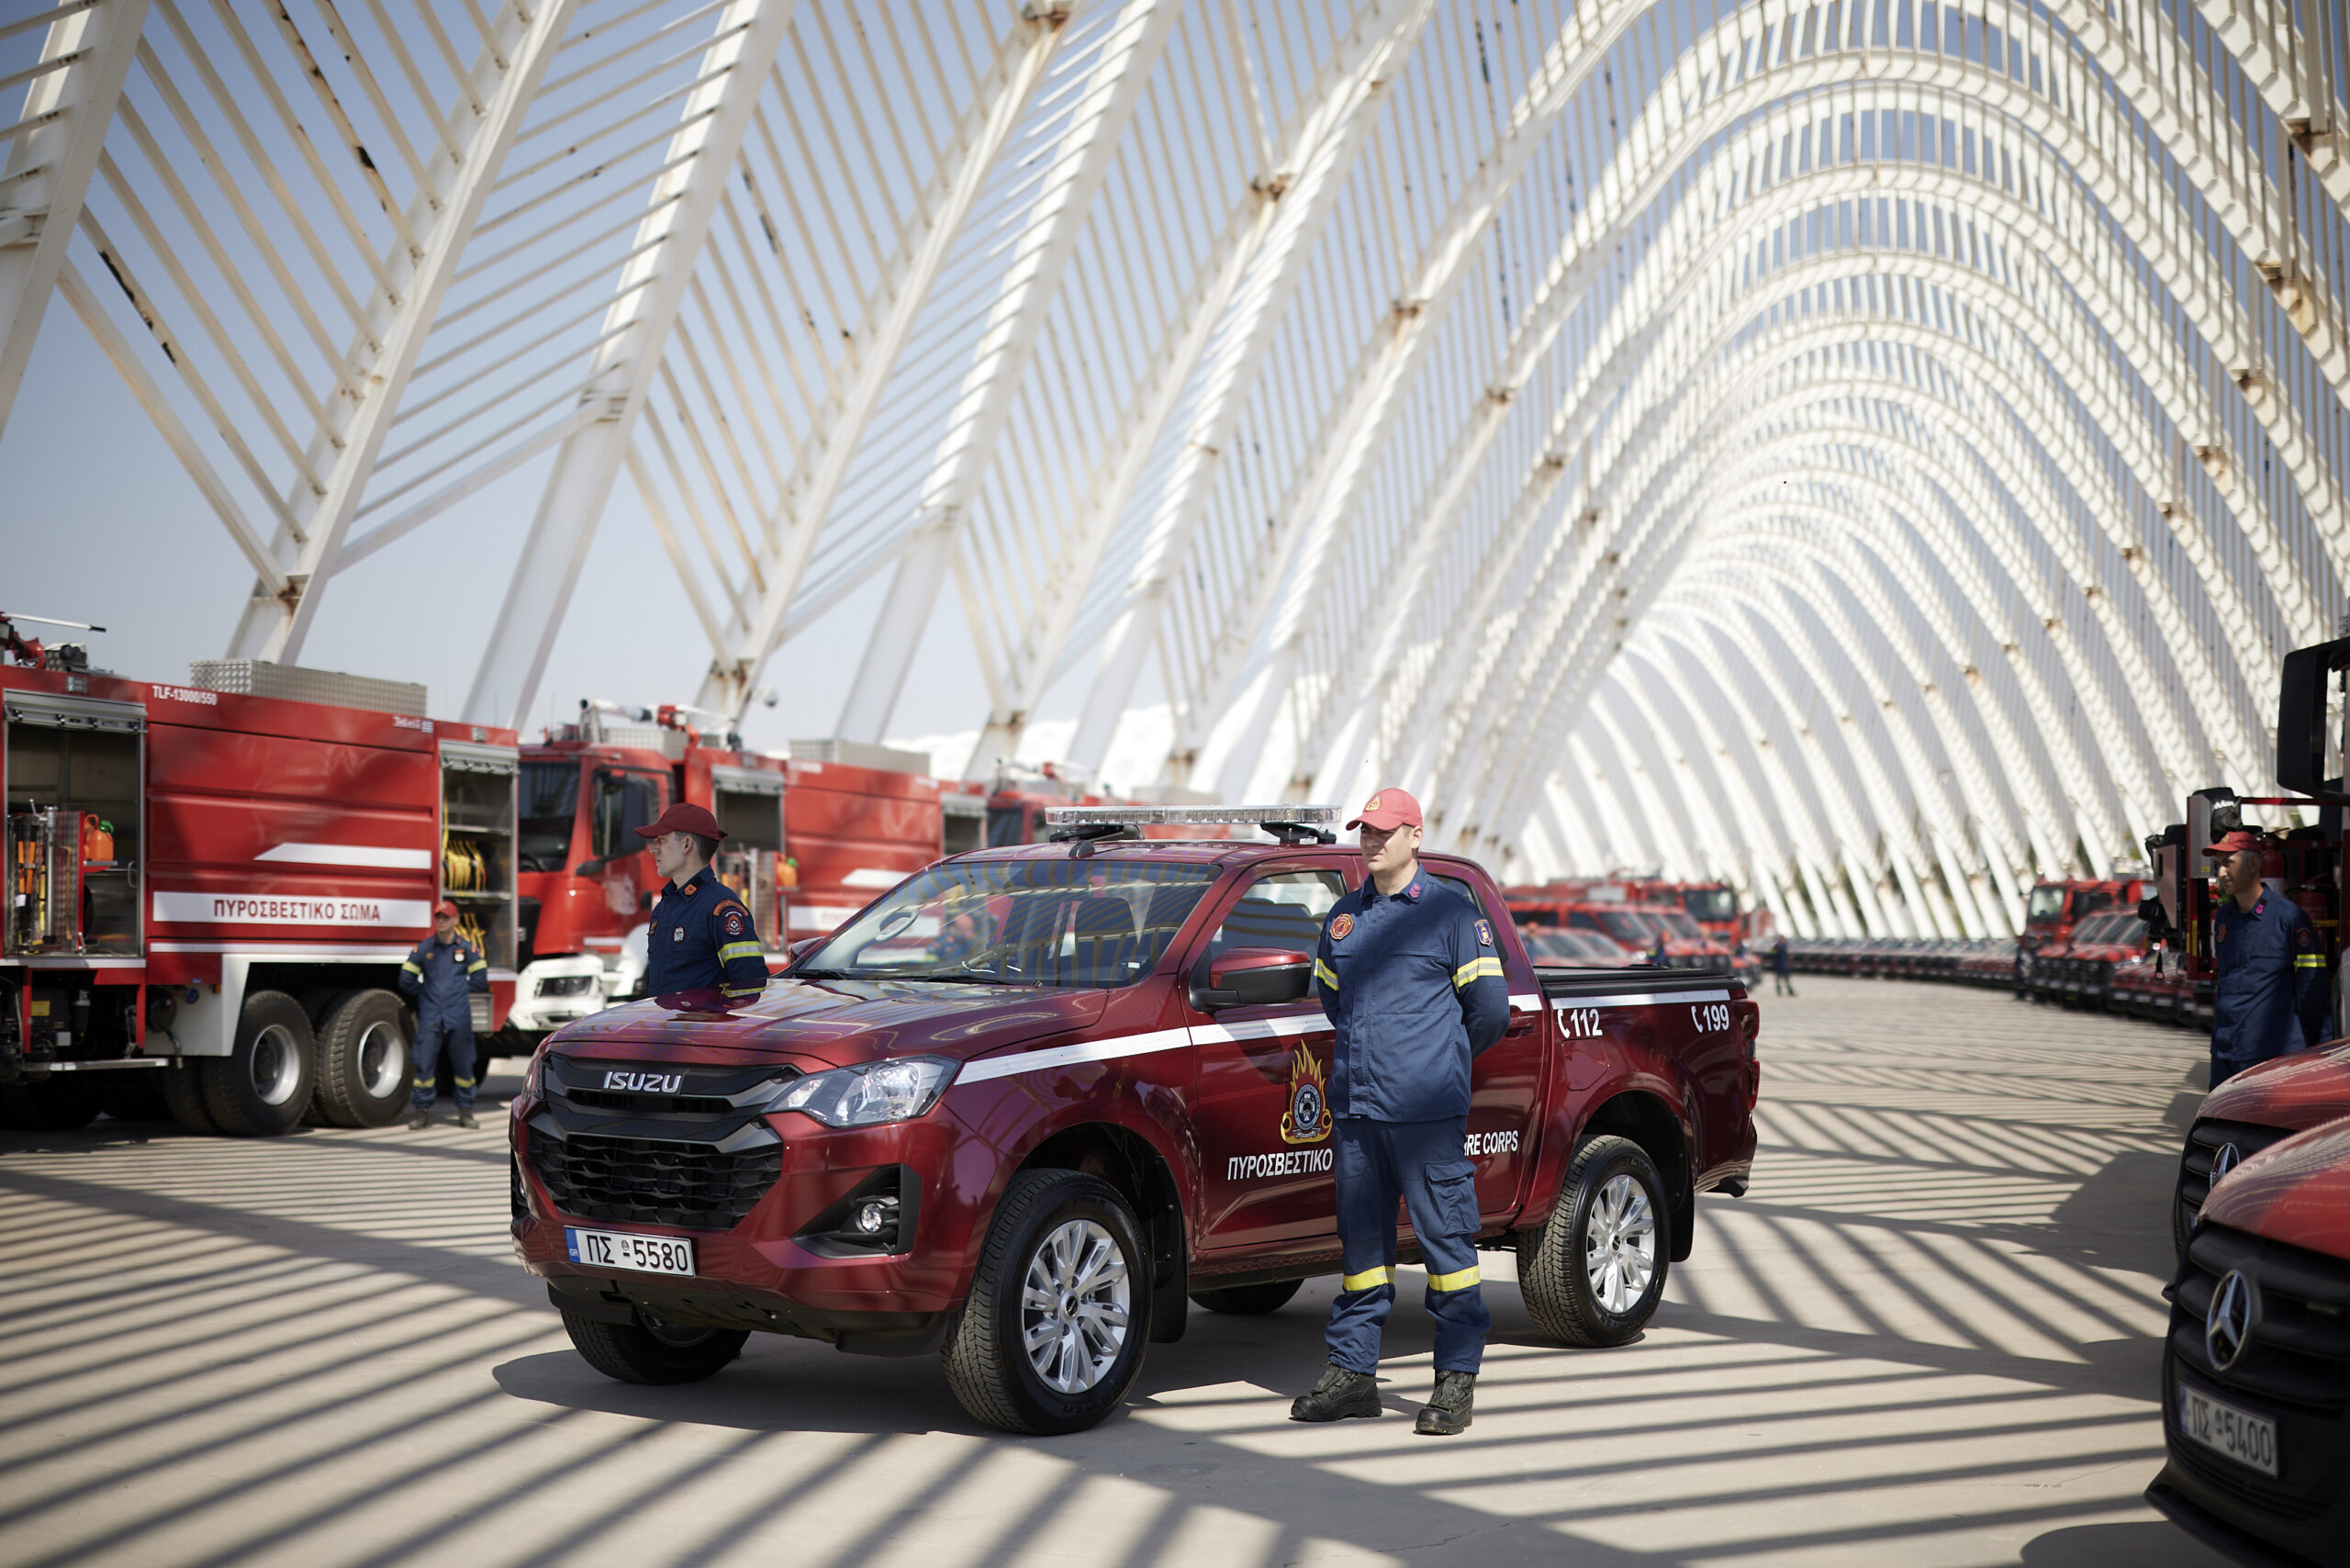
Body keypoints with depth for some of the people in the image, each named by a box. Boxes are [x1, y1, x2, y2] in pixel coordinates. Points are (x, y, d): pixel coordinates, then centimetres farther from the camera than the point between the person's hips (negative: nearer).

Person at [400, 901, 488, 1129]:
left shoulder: (467, 948, 4)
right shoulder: (423, 948, 4)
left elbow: (479, 980, 10)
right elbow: (406, 981, 10)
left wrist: (459, 991, 9)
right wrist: (425, 995, 12)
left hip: (459, 1018, 0)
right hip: (430, 1017, 0)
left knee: (463, 1064, 4)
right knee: (424, 1063, -4)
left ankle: (465, 1112, 13)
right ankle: (422, 1111, 4)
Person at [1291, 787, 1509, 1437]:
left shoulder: (1450, 911, -2)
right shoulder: (1344, 915, 15)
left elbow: (1489, 1006, 0)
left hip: (1426, 1112, -6)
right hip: (1354, 1107, 6)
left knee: (1446, 1238, -2)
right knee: (1360, 1242, 11)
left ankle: (1457, 1380, 5)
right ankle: (1352, 1372, 19)